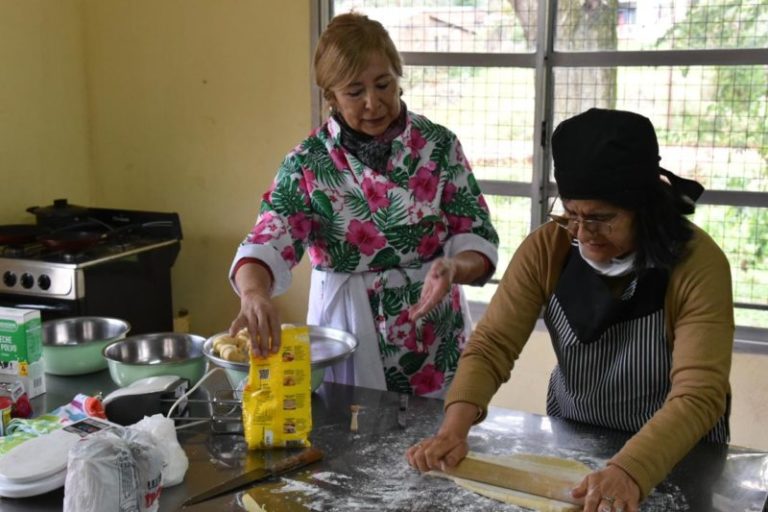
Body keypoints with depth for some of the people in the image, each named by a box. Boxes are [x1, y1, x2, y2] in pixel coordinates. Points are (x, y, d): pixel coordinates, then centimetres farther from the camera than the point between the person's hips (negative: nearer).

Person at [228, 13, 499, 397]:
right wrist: (254, 293, -39)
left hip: (434, 344, 1)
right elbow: (266, 245, -17)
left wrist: (452, 268, -27)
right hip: (346, 337, -1)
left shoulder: (438, 145, -4)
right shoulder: (307, 163, -6)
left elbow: (478, 239, -4)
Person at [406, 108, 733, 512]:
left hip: (673, 457, -2)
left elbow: (700, 395, -28)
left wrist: (629, 471, -43)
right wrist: (454, 427, -31)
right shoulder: (547, 247, -13)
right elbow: (492, 344, -15)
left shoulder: (698, 264, -21)